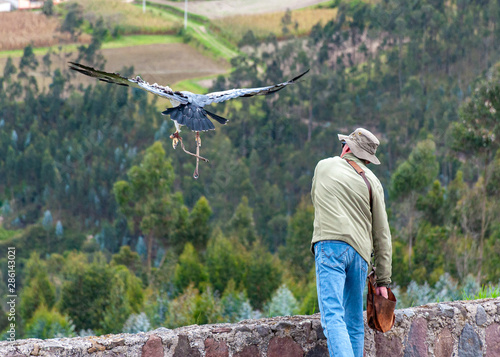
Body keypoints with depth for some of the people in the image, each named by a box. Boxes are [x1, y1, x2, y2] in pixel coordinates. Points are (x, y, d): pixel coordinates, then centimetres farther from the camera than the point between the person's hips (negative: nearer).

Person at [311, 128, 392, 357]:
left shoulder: (323, 166, 15)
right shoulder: (371, 180, 15)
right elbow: (381, 234, 11)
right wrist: (383, 280, 14)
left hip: (331, 245, -3)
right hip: (360, 252, 3)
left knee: (332, 317, -15)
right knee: (354, 323, 15)